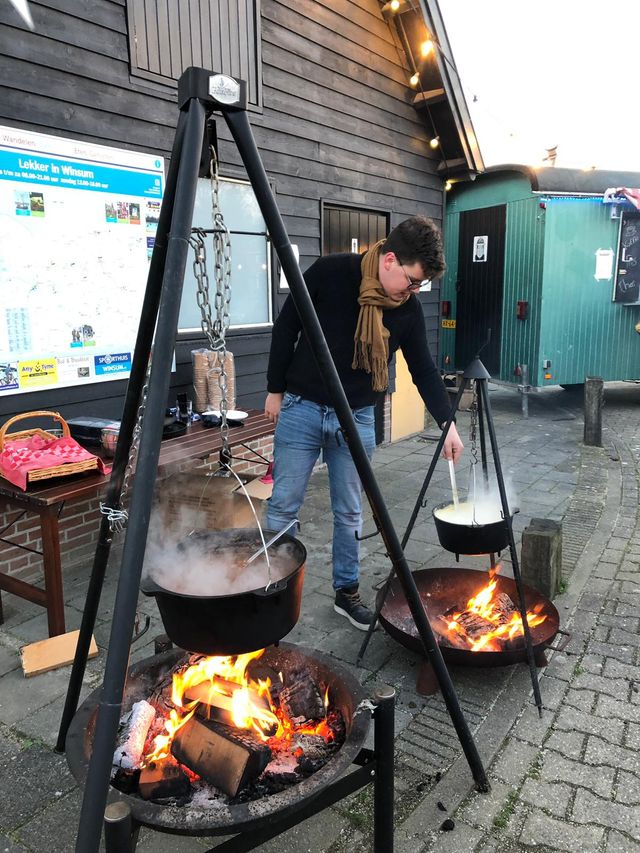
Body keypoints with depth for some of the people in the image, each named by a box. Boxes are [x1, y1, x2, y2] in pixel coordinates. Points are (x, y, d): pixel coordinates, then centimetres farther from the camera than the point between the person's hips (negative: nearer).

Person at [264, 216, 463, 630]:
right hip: (302, 409, -3)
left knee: (350, 512, 10)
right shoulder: (330, 272, -14)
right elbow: (286, 327, -5)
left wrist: (447, 423, -4)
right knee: (284, 507, 3)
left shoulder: (409, 309, -4)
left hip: (357, 418, 3)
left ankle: (347, 592, 27)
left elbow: (424, 369, 5)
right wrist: (275, 390, -2)